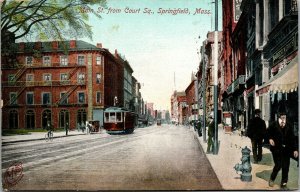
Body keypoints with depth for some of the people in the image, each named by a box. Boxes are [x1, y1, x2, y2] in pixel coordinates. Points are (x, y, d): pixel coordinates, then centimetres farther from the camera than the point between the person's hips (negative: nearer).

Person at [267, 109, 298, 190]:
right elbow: (268, 133, 6)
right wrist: (270, 139, -13)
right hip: (276, 149, -3)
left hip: (286, 150, 3)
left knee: (286, 167, 3)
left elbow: (292, 138, -1)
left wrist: (295, 149, -5)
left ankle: (283, 184, 19)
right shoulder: (273, 125, -11)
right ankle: (272, 179, 23)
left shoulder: (289, 127, -4)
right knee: (278, 165, -6)